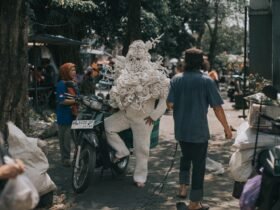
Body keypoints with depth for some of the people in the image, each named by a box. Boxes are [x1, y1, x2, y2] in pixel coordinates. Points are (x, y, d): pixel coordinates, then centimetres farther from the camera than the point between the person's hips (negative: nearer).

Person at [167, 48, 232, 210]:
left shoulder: (177, 80, -2)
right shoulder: (207, 81, -10)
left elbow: (170, 104, -6)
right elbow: (217, 108, -12)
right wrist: (227, 128, -2)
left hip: (181, 129, 4)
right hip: (199, 130, -3)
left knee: (186, 156, 28)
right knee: (199, 163, 8)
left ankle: (183, 186, 19)